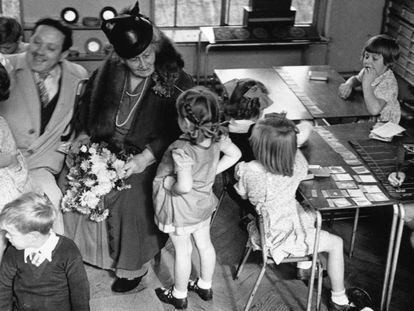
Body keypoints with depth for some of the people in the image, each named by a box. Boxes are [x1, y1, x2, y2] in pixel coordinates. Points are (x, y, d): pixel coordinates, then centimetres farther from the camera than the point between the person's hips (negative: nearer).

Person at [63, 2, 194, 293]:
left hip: (146, 158, -4)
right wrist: (83, 137, 1)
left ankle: (134, 266, 5)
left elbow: (175, 130, -14)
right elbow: (87, 108, 15)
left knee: (131, 199, -20)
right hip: (102, 151, 5)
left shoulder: (175, 83, -11)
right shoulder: (107, 74, 2)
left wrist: (144, 158, -23)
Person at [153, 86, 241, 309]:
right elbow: (235, 154, 1)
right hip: (204, 202, 7)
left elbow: (184, 186, -41)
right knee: (205, 243, 25)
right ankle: (205, 286, 46)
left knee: (182, 251, 13)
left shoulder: (182, 150, -35)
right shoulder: (217, 136, -14)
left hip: (181, 209, -7)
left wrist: (169, 184, -20)